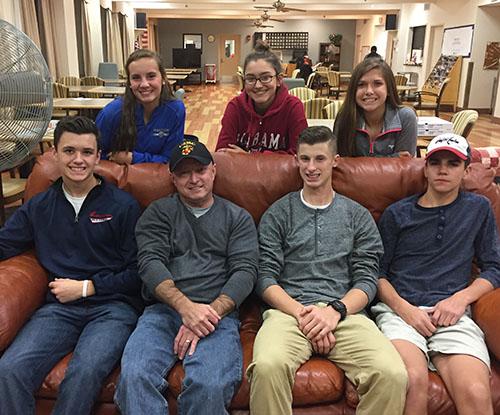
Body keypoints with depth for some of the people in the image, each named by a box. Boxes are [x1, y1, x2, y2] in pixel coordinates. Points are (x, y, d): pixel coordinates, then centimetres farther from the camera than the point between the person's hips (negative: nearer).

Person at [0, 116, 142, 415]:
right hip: (60, 306, 3)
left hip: (113, 306, -3)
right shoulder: (39, 207, 17)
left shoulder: (123, 205, 4)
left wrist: (86, 287, -4)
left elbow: (137, 272, 1)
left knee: (84, 373, -31)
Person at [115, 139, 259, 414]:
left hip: (218, 312, 0)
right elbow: (150, 263, 1)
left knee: (210, 385, -30)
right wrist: (186, 306, -16)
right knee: (134, 376, -30)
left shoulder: (238, 218, 17)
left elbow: (245, 272, 4)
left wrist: (210, 313, -14)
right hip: (164, 310, 1)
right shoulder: (158, 213, 17)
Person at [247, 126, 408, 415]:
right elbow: (265, 277, 5)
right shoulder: (278, 213, 15)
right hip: (288, 310, -1)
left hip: (345, 312, 1)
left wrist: (336, 311, -10)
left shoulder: (358, 216, 18)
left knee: (393, 374, -28)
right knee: (268, 366, -34)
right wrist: (301, 313, -11)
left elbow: (367, 280, 9)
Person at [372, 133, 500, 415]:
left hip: (453, 314, 1)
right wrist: (404, 308, -6)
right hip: (399, 310, -1)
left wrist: (461, 298, -1)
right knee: (413, 380, -32)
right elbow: (377, 273, 11)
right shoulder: (397, 214, 15)